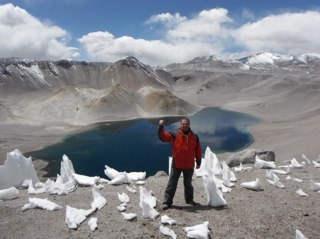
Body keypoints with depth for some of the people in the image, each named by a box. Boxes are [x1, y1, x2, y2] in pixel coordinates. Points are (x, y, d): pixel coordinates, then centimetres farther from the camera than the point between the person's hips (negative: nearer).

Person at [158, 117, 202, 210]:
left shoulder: (194, 137, 1)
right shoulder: (174, 135, -6)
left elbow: (198, 150, 8)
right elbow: (163, 137, -13)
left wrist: (198, 162, 8)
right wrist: (161, 127, -27)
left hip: (189, 165, 2)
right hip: (176, 165, -2)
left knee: (188, 183, 18)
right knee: (172, 184, 3)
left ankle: (189, 199, 35)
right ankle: (167, 202, 11)